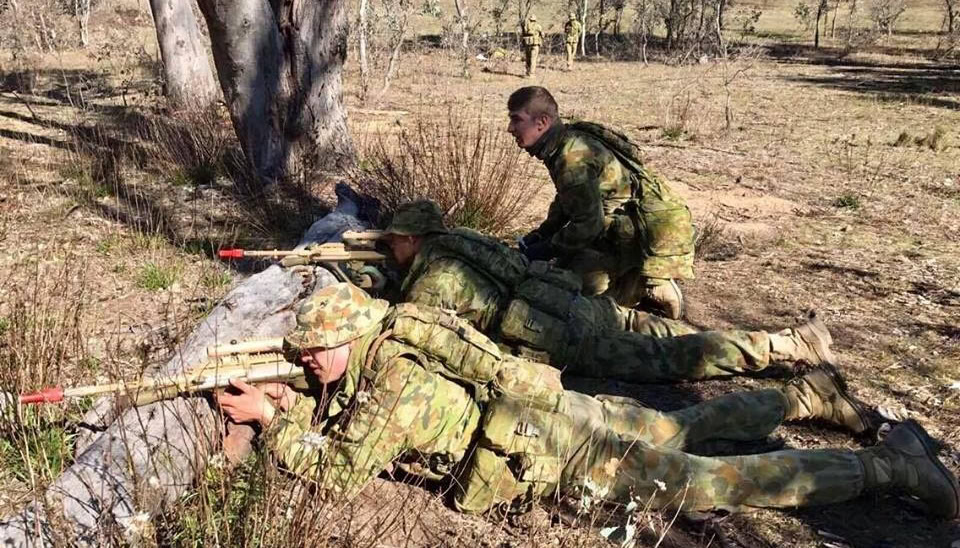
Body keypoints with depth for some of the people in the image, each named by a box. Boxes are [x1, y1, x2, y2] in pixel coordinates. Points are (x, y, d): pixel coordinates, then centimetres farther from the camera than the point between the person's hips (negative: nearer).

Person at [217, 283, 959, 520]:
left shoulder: (390, 387, -20)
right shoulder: (390, 349, 7)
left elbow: (339, 472, -16)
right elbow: (342, 417, 21)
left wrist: (271, 422, -9)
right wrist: (288, 405, 9)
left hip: (566, 454, -8)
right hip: (564, 411, 8)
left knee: (726, 483, -1)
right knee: (686, 426, 26)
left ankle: (891, 462, 9)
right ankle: (804, 395, 39)